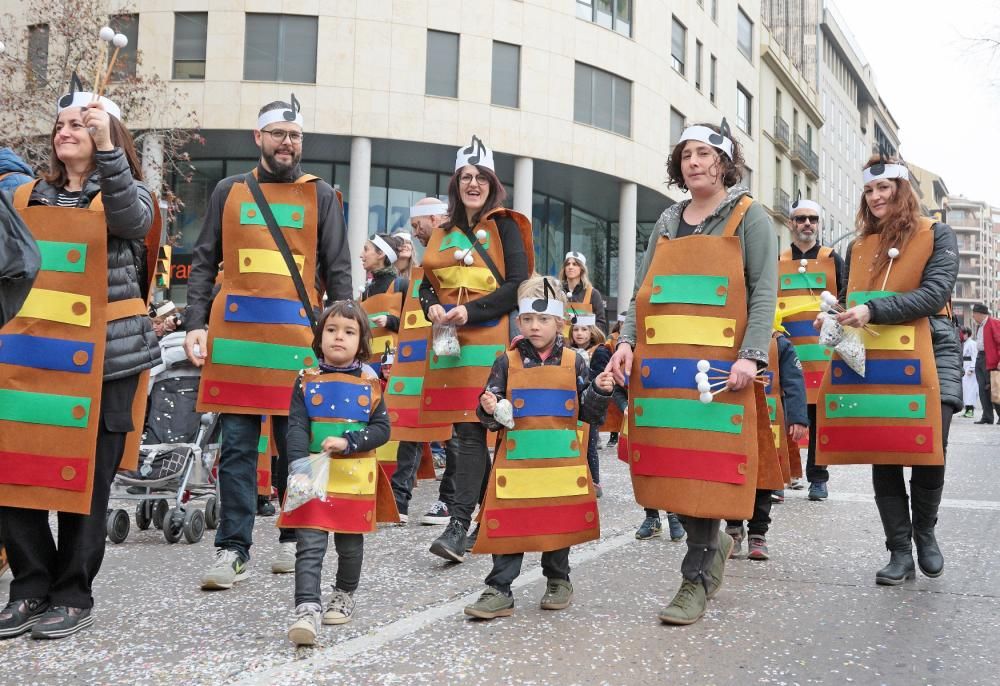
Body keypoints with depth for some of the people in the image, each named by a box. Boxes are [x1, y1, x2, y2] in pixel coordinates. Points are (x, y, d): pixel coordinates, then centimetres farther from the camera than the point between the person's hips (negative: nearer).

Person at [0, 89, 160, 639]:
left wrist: (105, 145, -30)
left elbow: (133, 223, -20)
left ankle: (73, 597, 13)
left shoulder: (124, 194, 3)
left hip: (102, 357, -4)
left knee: (85, 479, 0)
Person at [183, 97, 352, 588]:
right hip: (234, 335, 1)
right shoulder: (229, 191, 13)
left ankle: (294, 539, 20)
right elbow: (203, 263, 12)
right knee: (236, 447, 2)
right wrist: (195, 324, 1)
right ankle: (233, 549, 7)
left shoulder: (321, 196, 10)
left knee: (295, 445, 5)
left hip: (297, 336, -1)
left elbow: (338, 272, 9)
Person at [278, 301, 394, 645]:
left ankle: (344, 597, 34)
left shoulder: (369, 384, 2)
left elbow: (382, 429, -1)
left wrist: (347, 442, -16)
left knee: (350, 545, 14)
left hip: (355, 477, 1)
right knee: (310, 545, -9)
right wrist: (299, 467, -21)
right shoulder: (307, 382, 1)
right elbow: (296, 428, -6)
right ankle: (307, 609, -11)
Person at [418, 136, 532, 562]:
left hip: (489, 340, -5)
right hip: (449, 342, 5)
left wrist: (470, 311, -15)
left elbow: (518, 284, -6)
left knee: (471, 432, -13)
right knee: (466, 432, 6)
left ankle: (458, 527, -15)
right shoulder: (444, 232, 18)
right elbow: (428, 283, 20)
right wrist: (432, 307, -3)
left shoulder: (503, 225, 3)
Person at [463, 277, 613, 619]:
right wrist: (489, 410, -18)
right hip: (516, 459, 0)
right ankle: (499, 591, 7)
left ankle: (558, 582, 30)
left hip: (561, 459, 1)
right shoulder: (507, 362, 2)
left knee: (559, 522, 11)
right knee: (509, 524, 0)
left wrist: (601, 391, -12)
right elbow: (490, 416, 4)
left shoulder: (574, 362, 3)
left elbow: (589, 413, 5)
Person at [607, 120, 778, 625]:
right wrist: (627, 341, 2)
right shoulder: (667, 222, 20)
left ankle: (696, 581, 3)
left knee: (707, 466, -7)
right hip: (661, 365, 5)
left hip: (718, 368, -5)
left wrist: (750, 356, -15)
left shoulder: (749, 217, 6)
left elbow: (764, 292, -3)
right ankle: (711, 543, 27)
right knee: (667, 465, 3)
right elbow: (642, 291, 18)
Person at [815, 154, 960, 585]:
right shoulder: (857, 248, 15)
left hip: (928, 356, -3)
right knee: (882, 456, 1)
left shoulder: (937, 235, 3)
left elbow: (935, 293, -11)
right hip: (871, 360, 3)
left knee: (929, 452, -7)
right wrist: (837, 319, -4)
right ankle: (899, 551, 12)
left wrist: (873, 310, -22)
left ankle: (925, 533, 20)